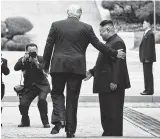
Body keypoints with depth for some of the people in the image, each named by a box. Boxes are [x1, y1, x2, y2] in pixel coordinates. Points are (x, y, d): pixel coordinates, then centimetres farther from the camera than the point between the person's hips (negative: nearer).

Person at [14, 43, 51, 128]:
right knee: (23, 103, -15)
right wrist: (24, 59, -25)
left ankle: (45, 122, -12)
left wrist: (36, 62, -28)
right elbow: (16, 68, -16)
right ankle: (25, 121, 12)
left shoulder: (41, 59, -3)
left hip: (42, 85, -2)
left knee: (42, 100, -28)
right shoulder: (23, 60, 2)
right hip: (29, 87, 2)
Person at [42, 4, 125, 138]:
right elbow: (98, 45, 3)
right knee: (72, 98, 7)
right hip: (77, 67, 0)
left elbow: (48, 46, 3)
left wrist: (46, 65, 11)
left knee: (57, 92, 14)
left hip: (58, 66, 0)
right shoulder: (87, 28, 0)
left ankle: (59, 119, -9)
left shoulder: (56, 25, 2)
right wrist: (115, 53, 15)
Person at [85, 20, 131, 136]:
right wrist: (92, 72, 18)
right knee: (106, 113, 14)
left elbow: (118, 64, -23)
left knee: (113, 112, -6)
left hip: (113, 86, -11)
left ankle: (115, 134, -2)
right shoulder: (110, 42, 18)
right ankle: (107, 133, 20)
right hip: (105, 85, 11)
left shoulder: (117, 43, -16)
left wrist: (114, 82, -26)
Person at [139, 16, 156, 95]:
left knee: (148, 74, -5)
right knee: (146, 74, 13)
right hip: (145, 58, 10)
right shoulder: (146, 33, 15)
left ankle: (149, 90, -1)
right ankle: (147, 89, 20)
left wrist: (147, 58, -21)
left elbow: (150, 47, -20)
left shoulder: (150, 34, -16)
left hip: (148, 59, -10)